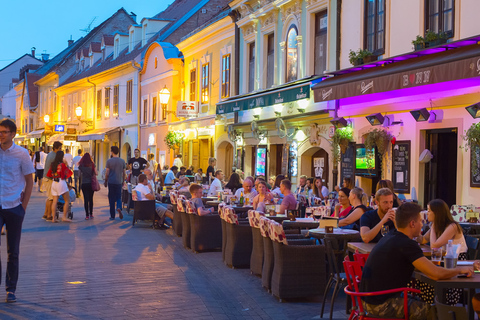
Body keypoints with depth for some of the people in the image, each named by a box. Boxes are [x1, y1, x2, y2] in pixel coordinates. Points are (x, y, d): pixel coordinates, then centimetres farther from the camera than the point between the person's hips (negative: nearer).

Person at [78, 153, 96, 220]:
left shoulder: (81, 165, -3)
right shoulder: (92, 165, -4)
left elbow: (79, 174, 2)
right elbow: (96, 173, -3)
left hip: (84, 184, -1)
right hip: (91, 183, 1)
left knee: (86, 199, 0)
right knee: (91, 199, 12)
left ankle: (87, 215, -4)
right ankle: (91, 214, 15)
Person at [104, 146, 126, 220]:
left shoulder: (109, 161, -5)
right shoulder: (122, 161, 3)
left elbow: (107, 173, -4)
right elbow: (124, 173, 7)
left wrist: (105, 181, 8)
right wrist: (123, 181, 20)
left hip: (111, 182, -2)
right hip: (119, 182, 2)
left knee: (111, 199, 5)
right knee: (118, 197, 11)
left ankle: (112, 216, 8)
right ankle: (119, 208, -19)